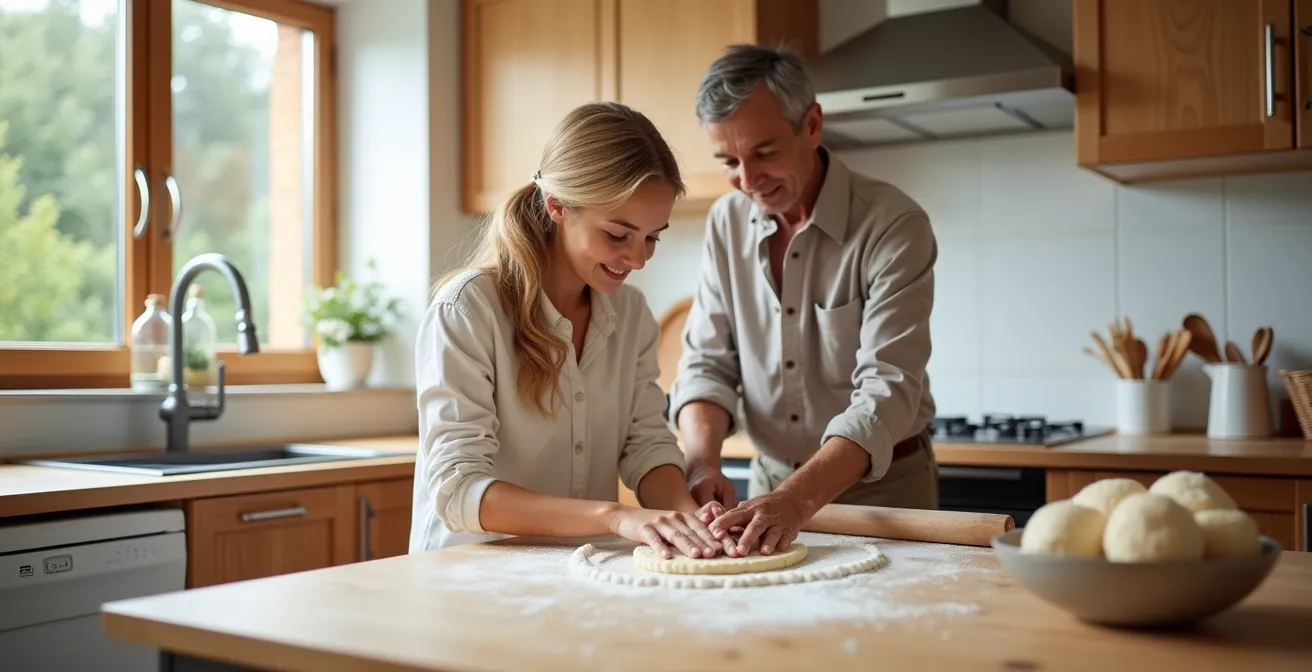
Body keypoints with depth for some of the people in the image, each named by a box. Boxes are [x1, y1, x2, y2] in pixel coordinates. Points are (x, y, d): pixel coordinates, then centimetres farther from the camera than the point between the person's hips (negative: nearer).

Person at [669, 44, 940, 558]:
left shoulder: (894, 226, -15)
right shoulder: (726, 223, 1)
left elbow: (887, 392, -23)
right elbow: (707, 363, 1)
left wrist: (797, 500, -36)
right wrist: (703, 462, -19)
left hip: (882, 488, -3)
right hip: (771, 485, 3)